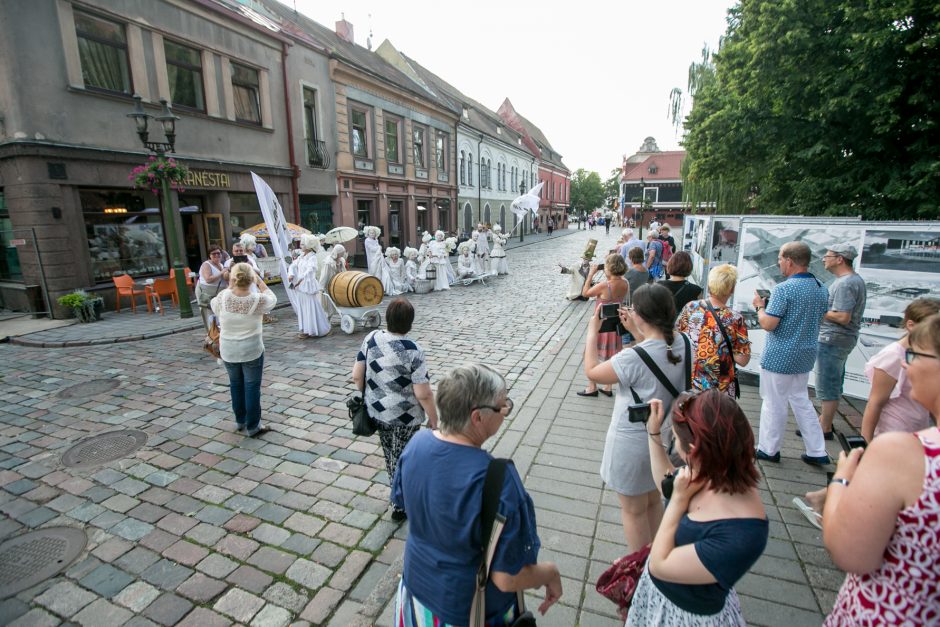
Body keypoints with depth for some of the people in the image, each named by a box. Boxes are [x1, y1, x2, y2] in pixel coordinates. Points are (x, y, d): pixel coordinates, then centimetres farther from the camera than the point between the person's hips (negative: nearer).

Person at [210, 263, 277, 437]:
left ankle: (240, 421, 34)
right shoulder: (258, 300, -19)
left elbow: (214, 306, 10)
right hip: (252, 350, -3)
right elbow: (272, 298, 5)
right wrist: (259, 280, 9)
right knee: (252, 387, 8)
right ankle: (252, 426, 16)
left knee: (236, 384, 20)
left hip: (228, 351, 3)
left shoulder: (223, 297, -14)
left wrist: (229, 286, 11)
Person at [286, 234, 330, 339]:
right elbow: (293, 266, 10)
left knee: (311, 308, -2)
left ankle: (312, 330, 8)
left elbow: (311, 270, -23)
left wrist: (301, 280, -28)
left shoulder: (312, 257, -10)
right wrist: (291, 274, -10)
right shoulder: (301, 257, 12)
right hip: (300, 287, 8)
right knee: (302, 308, 13)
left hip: (308, 286, -8)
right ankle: (305, 329, 23)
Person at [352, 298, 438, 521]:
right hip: (405, 416, -5)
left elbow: (357, 376, -1)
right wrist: (433, 419, -5)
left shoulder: (371, 338, -8)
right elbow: (423, 394, -20)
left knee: (389, 455, 25)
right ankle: (399, 506, 32)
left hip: (376, 410, 5)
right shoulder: (413, 351, -22)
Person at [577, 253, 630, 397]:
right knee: (611, 356, 18)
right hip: (616, 324, 7)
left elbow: (585, 293, -13)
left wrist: (591, 273, -8)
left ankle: (592, 387, 18)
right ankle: (608, 387, 30)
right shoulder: (625, 284, -5)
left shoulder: (604, 285, -26)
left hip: (601, 324, -7)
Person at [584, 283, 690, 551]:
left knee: (633, 510, 17)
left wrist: (592, 332, -5)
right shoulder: (683, 343, -11)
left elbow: (592, 371, -16)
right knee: (653, 500, 30)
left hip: (633, 443, -7)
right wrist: (634, 330, 10)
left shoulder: (633, 358, -32)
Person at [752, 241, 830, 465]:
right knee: (801, 400, 20)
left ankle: (768, 450, 19)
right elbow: (819, 317, 18)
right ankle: (817, 452, 26)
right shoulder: (822, 289, 4)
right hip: (805, 356, 8)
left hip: (779, 357, -7)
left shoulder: (783, 289, -21)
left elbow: (768, 324, -23)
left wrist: (759, 306, -5)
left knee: (773, 404, 6)